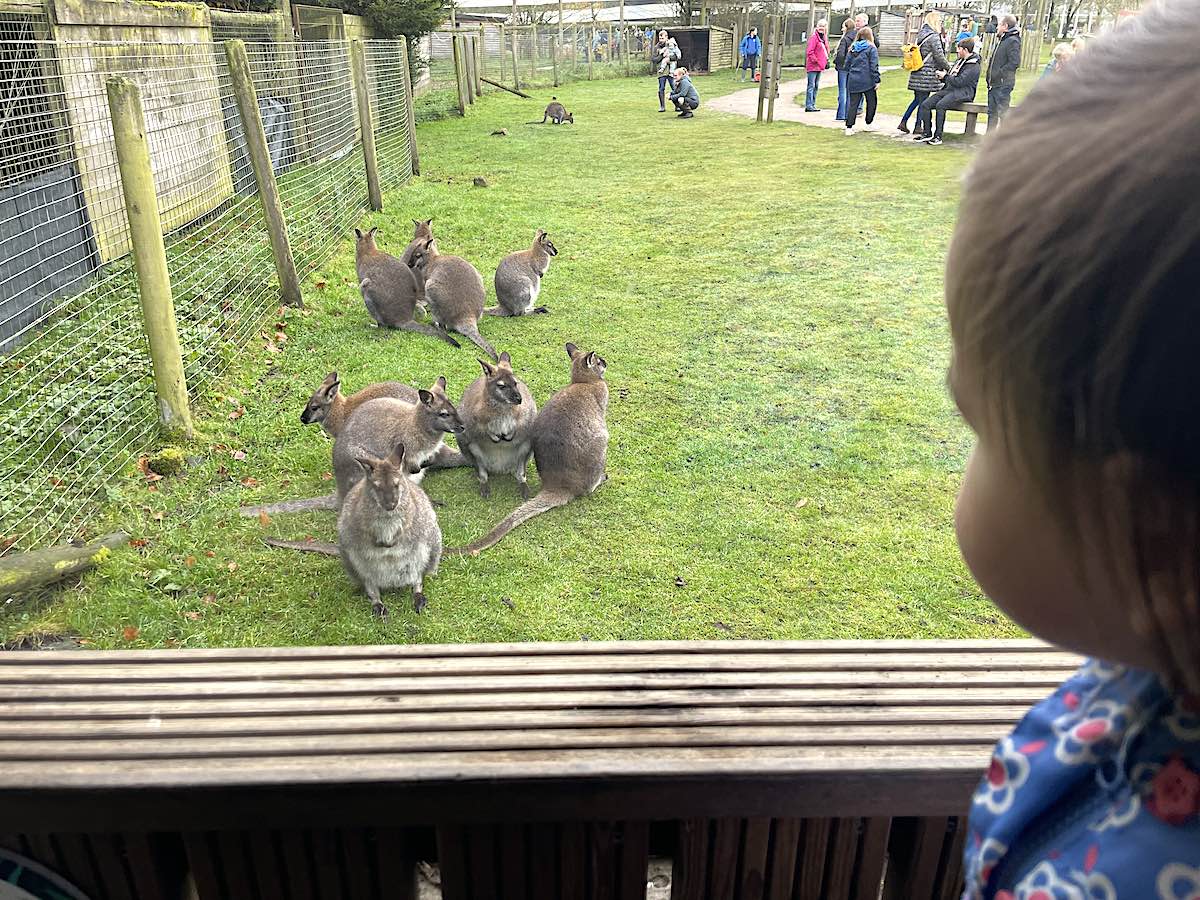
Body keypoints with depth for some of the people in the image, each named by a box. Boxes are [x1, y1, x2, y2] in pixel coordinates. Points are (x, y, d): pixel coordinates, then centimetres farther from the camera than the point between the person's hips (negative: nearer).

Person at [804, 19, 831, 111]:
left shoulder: (824, 38, 15)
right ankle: (808, 106, -8)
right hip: (813, 66, -9)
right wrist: (815, 61, -15)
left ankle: (813, 104, 18)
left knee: (816, 86, 12)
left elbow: (826, 51, 23)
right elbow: (809, 52, -16)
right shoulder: (814, 37, -11)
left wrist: (827, 60, 11)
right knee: (811, 86, -9)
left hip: (820, 66, 9)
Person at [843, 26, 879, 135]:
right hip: (866, 81, -5)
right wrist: (877, 80, -7)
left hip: (853, 81, 5)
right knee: (872, 102, 12)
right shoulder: (871, 48, -5)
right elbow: (874, 66, -10)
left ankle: (849, 127, -2)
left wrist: (848, 79, 21)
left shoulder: (853, 48, 11)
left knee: (853, 104, 5)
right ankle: (868, 124, 19)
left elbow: (847, 64, 14)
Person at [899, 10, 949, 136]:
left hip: (916, 73, 8)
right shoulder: (933, 36, -13)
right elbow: (939, 56, -12)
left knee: (917, 99, 16)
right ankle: (919, 126, 5)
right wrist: (948, 67, 4)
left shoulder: (920, 34, 12)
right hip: (927, 74, -8)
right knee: (923, 101, 0)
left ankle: (903, 122, 14)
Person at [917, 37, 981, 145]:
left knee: (940, 105, -35)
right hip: (948, 89, 9)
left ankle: (938, 136, -30)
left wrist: (945, 76, -8)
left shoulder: (974, 65, -10)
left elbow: (959, 81, -19)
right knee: (925, 105, -10)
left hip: (963, 93, -9)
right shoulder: (959, 61, 21)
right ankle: (928, 134, -7)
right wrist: (943, 76, 8)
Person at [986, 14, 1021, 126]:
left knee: (1003, 112, -8)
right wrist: (990, 77, 13)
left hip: (1003, 84, -10)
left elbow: (1014, 63, -21)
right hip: (994, 83, 10)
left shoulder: (1013, 41, -12)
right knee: (992, 112, 16)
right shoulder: (1001, 40, 18)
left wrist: (999, 74, -20)